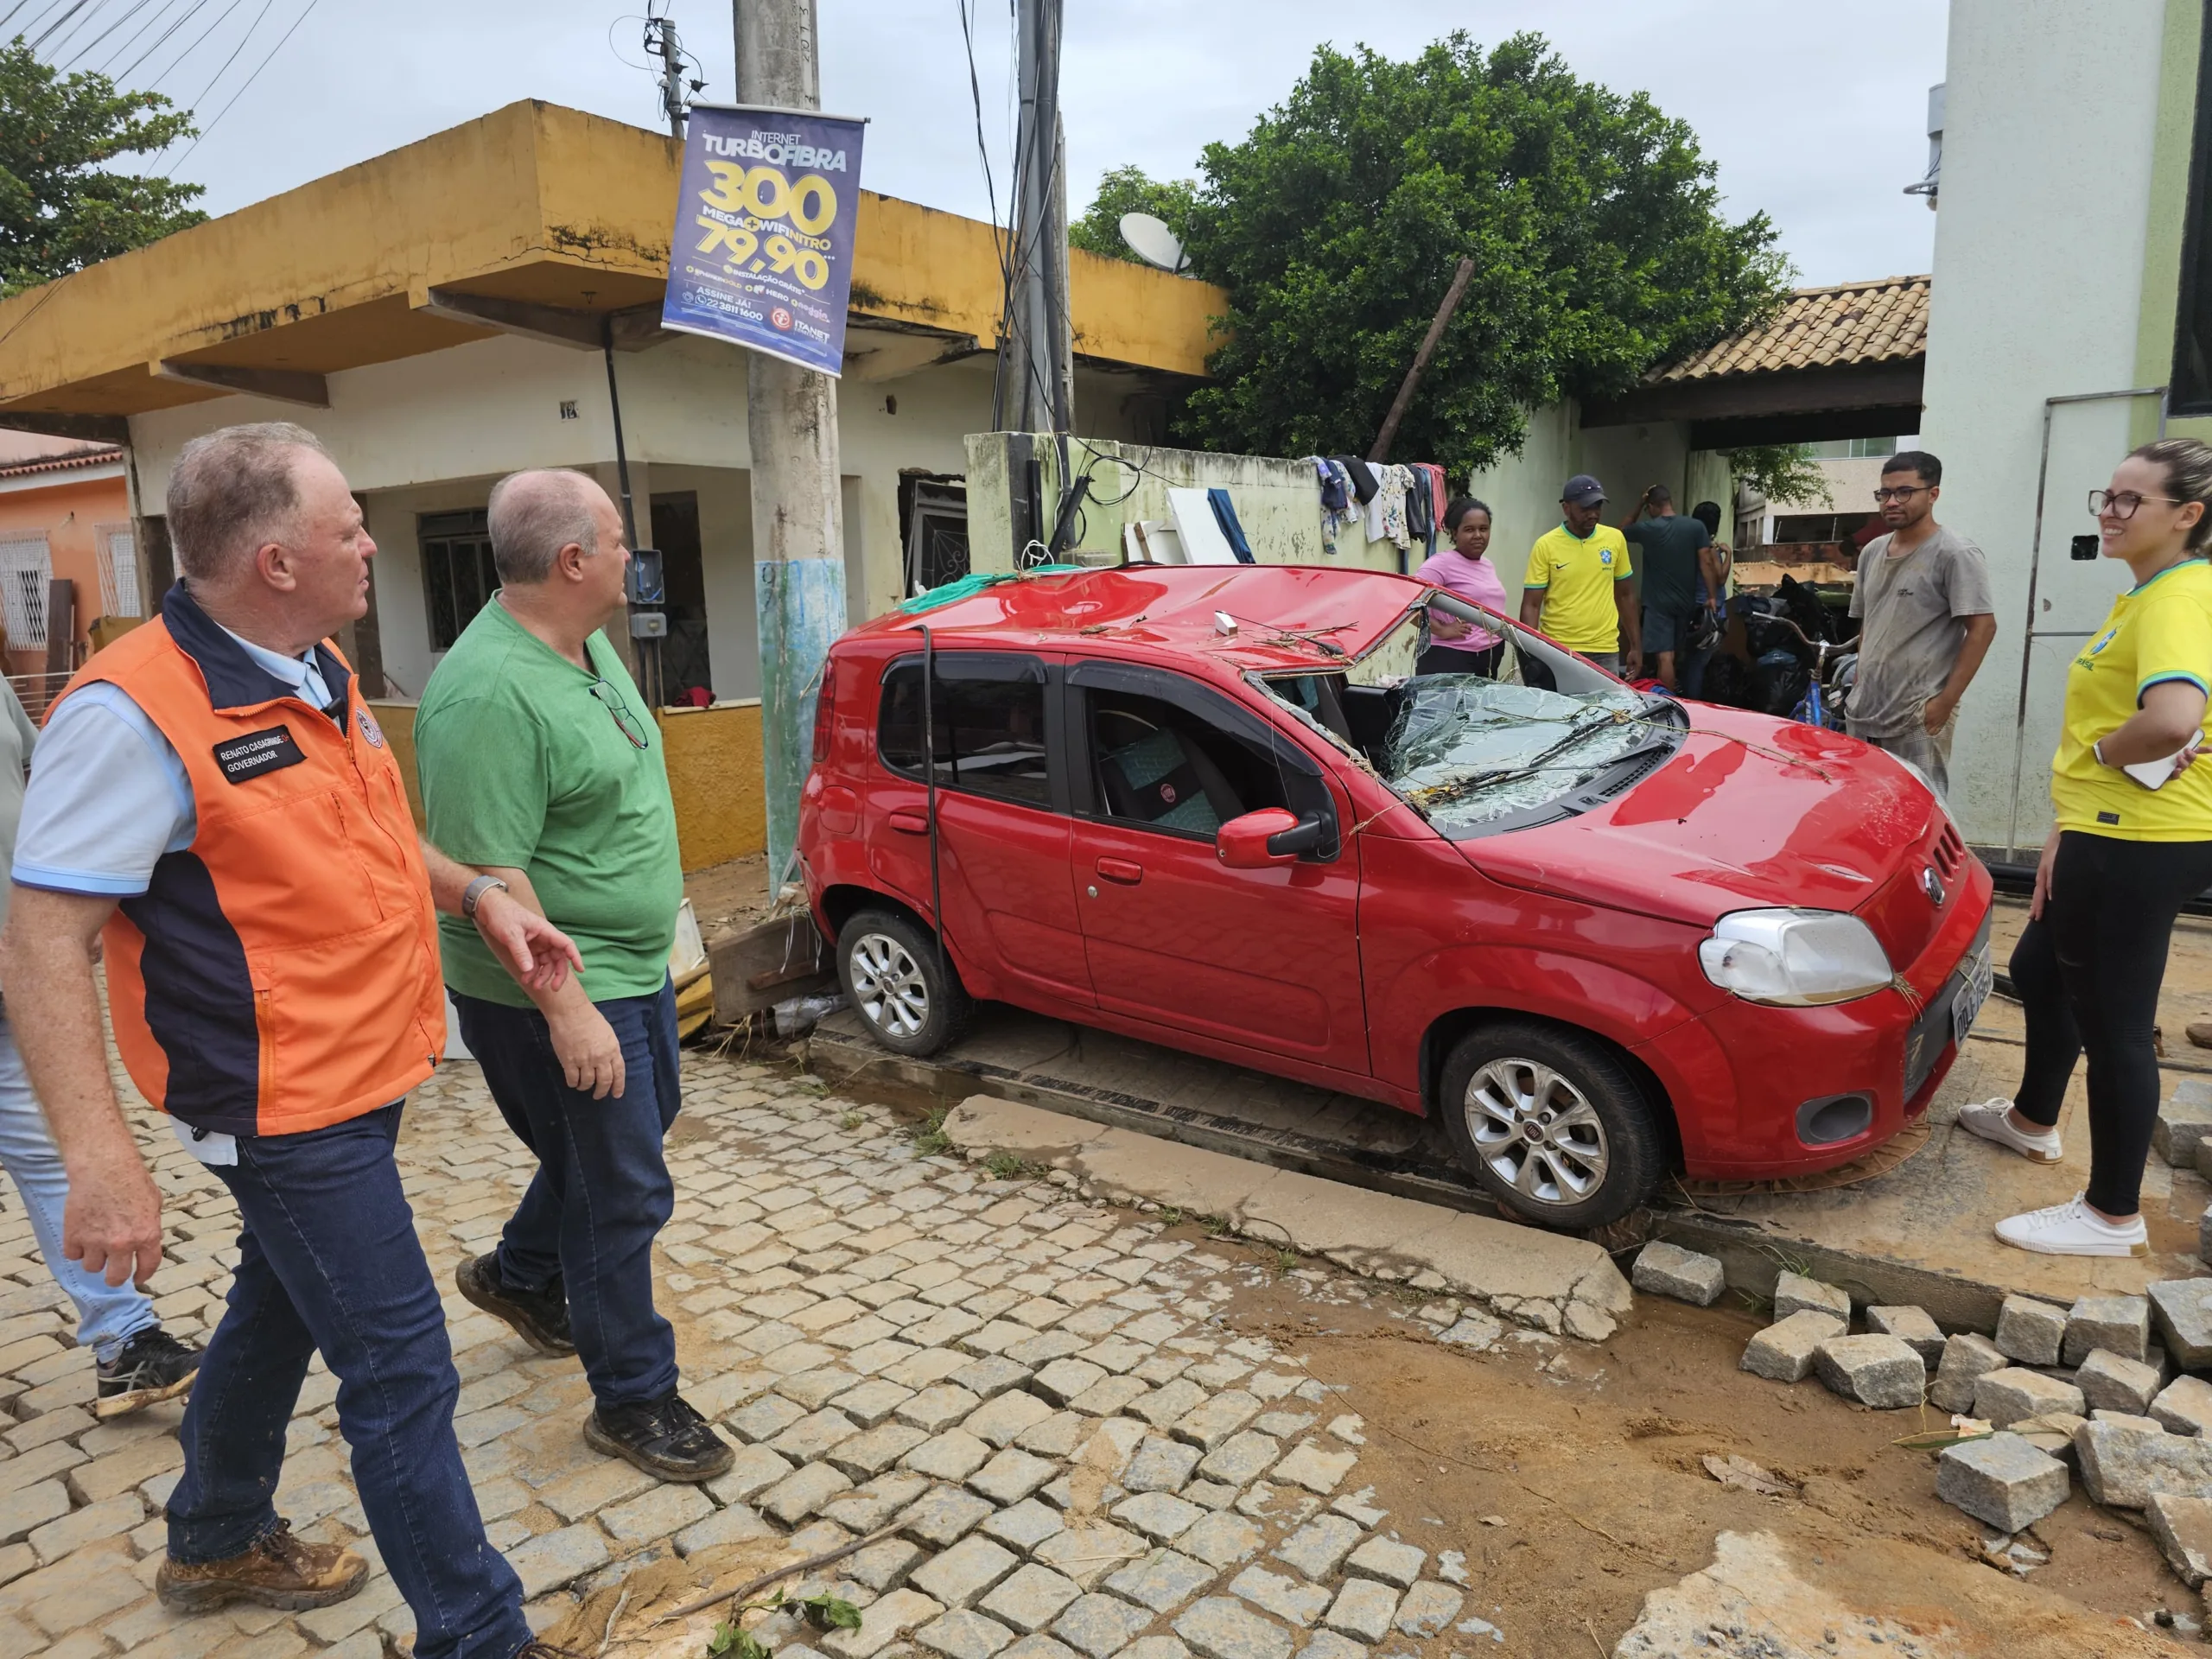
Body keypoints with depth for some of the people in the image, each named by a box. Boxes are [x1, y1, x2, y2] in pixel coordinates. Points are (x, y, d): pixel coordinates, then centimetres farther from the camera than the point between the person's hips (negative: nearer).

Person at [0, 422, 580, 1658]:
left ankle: (220, 1544, 49)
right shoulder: (136, 712, -22)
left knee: (280, 1317, 26)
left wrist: (478, 897, 8)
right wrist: (103, 1158, -28)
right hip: (289, 1110, -9)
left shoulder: (320, 671, 6)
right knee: (403, 1372, -2)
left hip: (361, 1079, 9)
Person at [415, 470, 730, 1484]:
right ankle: (633, 1402, 22)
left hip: (633, 963, 10)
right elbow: (488, 876, -28)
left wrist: (656, 880, 22)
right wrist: (567, 1010, -28)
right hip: (558, 989, -10)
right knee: (623, 1194, 2)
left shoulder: (587, 645, 5)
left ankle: (519, 1275, 49)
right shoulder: (490, 694, -27)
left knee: (640, 1127, 26)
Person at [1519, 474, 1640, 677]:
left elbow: (1626, 595, 14)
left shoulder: (1615, 539, 4)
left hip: (1605, 652, 3)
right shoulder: (1546, 545, -6)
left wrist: (1635, 645, 13)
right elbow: (1531, 606, -5)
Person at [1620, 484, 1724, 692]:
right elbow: (1706, 562, -6)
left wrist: (1639, 506, 12)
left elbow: (1621, 531, 14)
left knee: (1665, 656, -9)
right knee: (1680, 657, 17)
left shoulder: (1647, 528, -7)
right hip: (1687, 602, 4)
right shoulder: (1696, 526, -2)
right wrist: (1712, 597, -4)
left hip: (1658, 603, -4)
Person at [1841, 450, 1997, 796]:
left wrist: (1945, 701, -18)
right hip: (1864, 714, 7)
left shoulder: (1955, 554, -8)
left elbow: (1982, 627, -13)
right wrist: (1859, 685, 14)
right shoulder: (1872, 552, 14)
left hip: (1918, 719, -7)